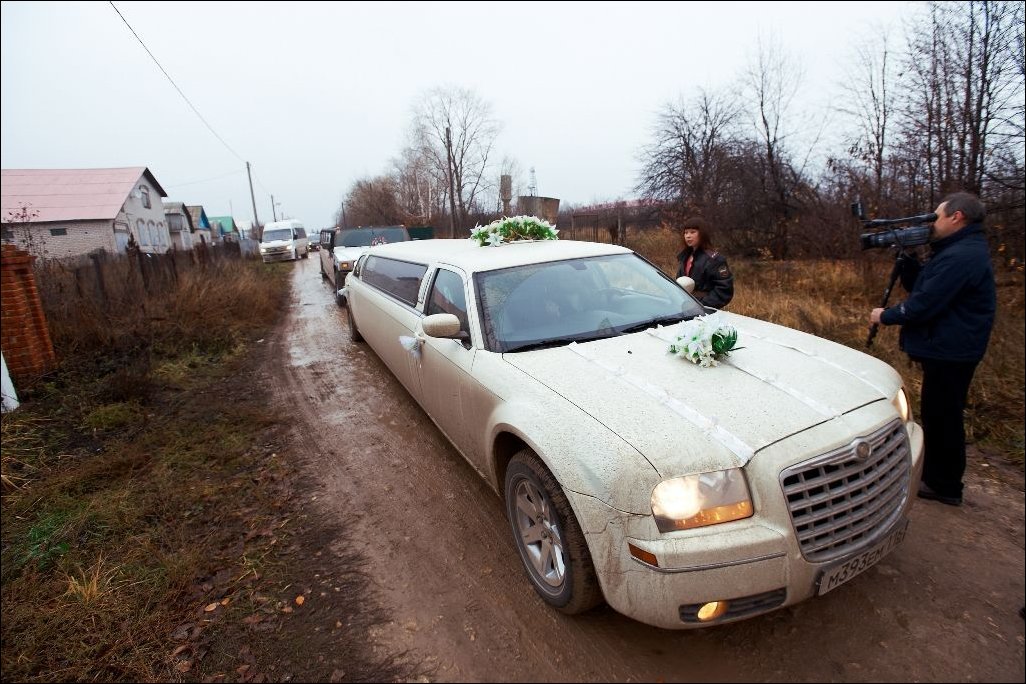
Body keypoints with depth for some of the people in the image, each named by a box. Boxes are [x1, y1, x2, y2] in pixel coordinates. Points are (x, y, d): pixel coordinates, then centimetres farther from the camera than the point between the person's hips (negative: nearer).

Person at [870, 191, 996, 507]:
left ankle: (943, 486, 14)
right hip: (950, 349, 11)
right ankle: (934, 475, 32)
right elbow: (921, 287, 15)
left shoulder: (959, 257, -22)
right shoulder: (963, 251, 14)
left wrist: (885, 316, -9)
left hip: (949, 353, -11)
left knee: (941, 417, 1)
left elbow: (923, 305, -24)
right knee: (940, 415, 19)